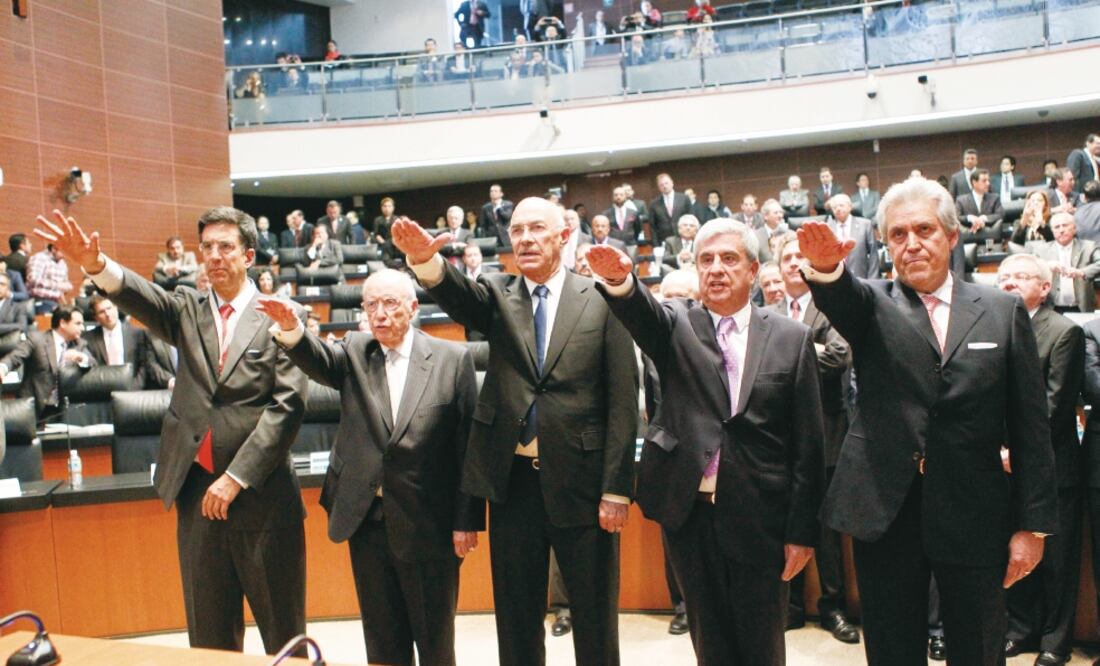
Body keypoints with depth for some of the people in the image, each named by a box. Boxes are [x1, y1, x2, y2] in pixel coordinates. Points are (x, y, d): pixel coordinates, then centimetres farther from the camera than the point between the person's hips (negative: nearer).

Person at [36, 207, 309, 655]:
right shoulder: (188, 310, 9)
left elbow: (288, 404, -10)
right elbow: (140, 297, -12)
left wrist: (236, 477, -12)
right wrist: (94, 263, -33)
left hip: (262, 495, -3)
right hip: (197, 491, 4)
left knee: (283, 629, 8)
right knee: (208, 631, 14)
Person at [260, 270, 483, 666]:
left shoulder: (453, 358, -4)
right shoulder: (354, 353, 6)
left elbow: (468, 444, -5)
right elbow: (318, 362, -16)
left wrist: (467, 520, -8)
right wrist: (290, 329, -37)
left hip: (428, 525, -3)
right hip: (366, 521, 3)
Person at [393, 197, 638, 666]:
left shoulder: (601, 301, -1)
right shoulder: (497, 295, 6)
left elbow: (623, 400, -3)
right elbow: (456, 295, -17)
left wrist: (616, 488, -8)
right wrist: (424, 259, -39)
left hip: (581, 482, -2)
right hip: (514, 480, 2)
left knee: (596, 617, 10)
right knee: (516, 618, 13)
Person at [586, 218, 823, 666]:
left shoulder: (791, 338, 1)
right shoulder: (677, 324, 4)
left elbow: (807, 444, 0)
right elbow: (642, 314, -21)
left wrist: (802, 530, -3)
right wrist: (619, 281, -43)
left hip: (759, 519, -1)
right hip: (689, 513, 1)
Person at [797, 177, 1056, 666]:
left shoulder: (1003, 311, 4)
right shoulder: (872, 305, 3)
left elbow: (1030, 427, 2)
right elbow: (841, 297, -22)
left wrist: (1033, 524, -1)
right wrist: (826, 267, -45)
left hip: (975, 516, 1)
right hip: (886, 511, 0)